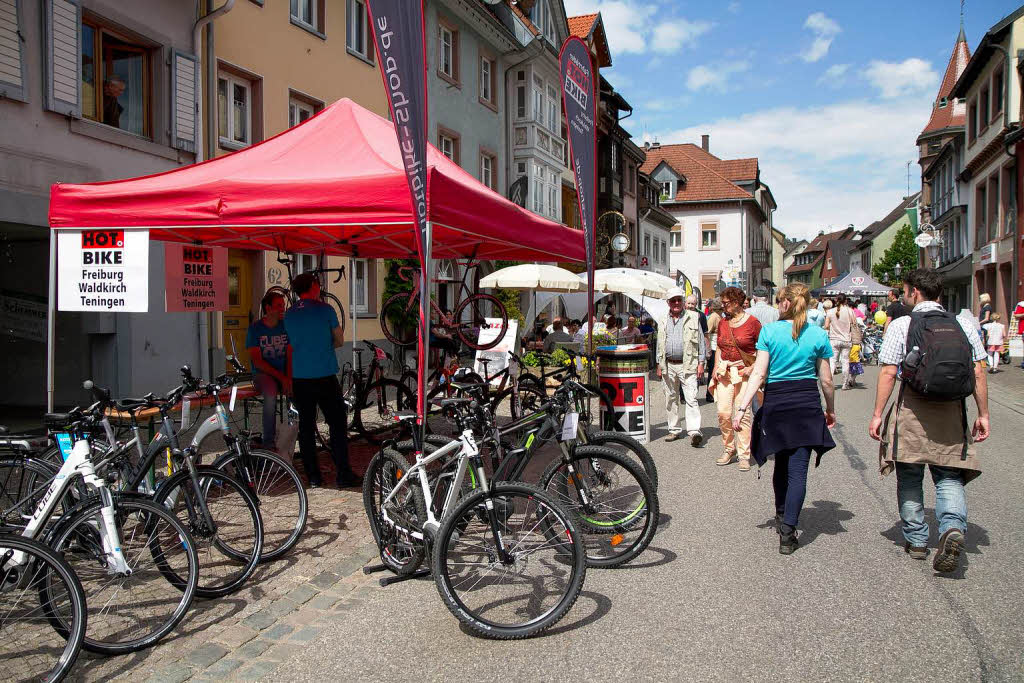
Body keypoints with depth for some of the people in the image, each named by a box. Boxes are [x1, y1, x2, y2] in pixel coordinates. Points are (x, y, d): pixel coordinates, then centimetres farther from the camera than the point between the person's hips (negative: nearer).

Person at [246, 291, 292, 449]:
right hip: (262, 373, -3)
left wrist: (289, 379, -17)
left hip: (284, 374, 3)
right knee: (271, 392, -36)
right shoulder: (255, 328, -2)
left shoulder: (286, 326, 7)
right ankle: (269, 442, -28)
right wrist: (281, 377, -18)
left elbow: (290, 356, 2)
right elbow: (257, 361, -9)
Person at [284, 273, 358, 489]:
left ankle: (313, 475, 11)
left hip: (299, 378, 4)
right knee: (337, 424, 3)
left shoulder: (289, 315, 8)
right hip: (325, 376, -4)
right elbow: (339, 340, 4)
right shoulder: (325, 309, -5)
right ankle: (343, 474, 2)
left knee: (306, 426, 8)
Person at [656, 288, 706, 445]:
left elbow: (700, 341, 4)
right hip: (669, 366, 4)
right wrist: (659, 366, 13)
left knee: (691, 398, -12)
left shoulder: (693, 318, 3)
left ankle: (694, 431, -18)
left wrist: (701, 363, -2)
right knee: (671, 399, 10)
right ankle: (674, 430, 19)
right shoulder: (663, 322, 13)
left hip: (687, 365, -4)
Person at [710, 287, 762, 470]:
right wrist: (716, 368, 10)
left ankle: (744, 456, 2)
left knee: (742, 413, -7)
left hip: (744, 371, -5)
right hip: (724, 372, 5)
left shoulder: (752, 322, -4)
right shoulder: (722, 323, 12)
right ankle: (729, 450, 14)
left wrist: (752, 368, -11)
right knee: (723, 413, -2)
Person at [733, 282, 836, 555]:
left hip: (776, 403, 1)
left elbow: (758, 373, -10)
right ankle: (787, 532, -9)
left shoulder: (770, 331, -4)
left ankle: (782, 517, 36)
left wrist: (742, 407, -9)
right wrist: (831, 410, 18)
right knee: (798, 470, -1)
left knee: (781, 464, 20)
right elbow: (826, 380, 3)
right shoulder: (818, 335, -1)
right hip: (807, 405, 0)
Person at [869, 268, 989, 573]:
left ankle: (916, 540, 19)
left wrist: (878, 414, -3)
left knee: (910, 476, 12)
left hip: (912, 408, -2)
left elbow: (888, 373, -8)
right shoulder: (963, 324, 5)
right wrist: (983, 414, 11)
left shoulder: (900, 325, -4)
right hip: (952, 410, 2)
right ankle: (953, 528, -15)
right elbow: (978, 372, 4)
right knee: (949, 476, 10)